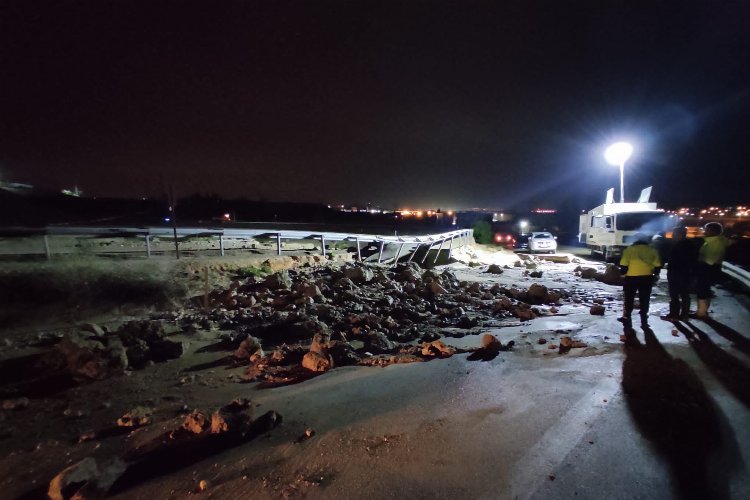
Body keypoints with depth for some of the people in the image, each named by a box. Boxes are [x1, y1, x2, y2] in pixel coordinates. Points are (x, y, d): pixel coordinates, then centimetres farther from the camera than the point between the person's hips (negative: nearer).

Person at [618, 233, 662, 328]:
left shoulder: (629, 249, -2)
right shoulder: (652, 251, 7)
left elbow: (624, 265, -6)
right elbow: (657, 266, 6)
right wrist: (655, 276, 19)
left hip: (631, 278, -2)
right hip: (647, 278, 2)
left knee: (629, 299, 11)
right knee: (644, 300, 10)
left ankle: (626, 318, 14)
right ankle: (644, 321, 12)